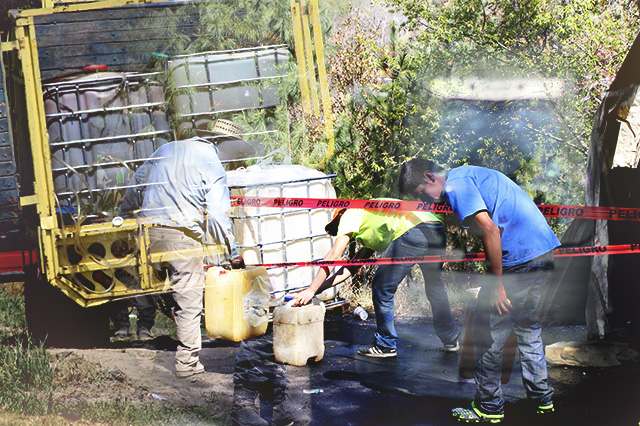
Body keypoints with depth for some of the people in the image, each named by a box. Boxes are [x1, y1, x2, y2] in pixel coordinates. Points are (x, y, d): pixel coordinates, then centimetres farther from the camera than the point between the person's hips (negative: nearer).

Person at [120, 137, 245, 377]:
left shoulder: (163, 151, 19)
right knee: (189, 301, 1)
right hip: (182, 235, -5)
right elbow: (218, 216, -5)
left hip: (149, 231, 6)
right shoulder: (212, 166, 1)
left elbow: (134, 187, 24)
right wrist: (232, 254, 1)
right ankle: (187, 363, 3)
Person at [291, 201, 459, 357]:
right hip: (438, 233, 9)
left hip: (414, 233, -9)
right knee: (435, 287, 29)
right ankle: (450, 341, 37)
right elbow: (352, 266, 38)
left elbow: (333, 256, 8)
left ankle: (386, 345, 14)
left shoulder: (350, 214, 15)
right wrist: (321, 287, 34)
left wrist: (312, 290, 10)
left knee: (382, 288, 6)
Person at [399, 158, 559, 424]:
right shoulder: (466, 175, 19)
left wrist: (497, 284, -18)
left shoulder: (455, 186, -12)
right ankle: (541, 399, 32)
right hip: (544, 252, 10)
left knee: (488, 335, 2)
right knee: (527, 327, 23)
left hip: (519, 260, -10)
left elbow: (490, 230, -22)